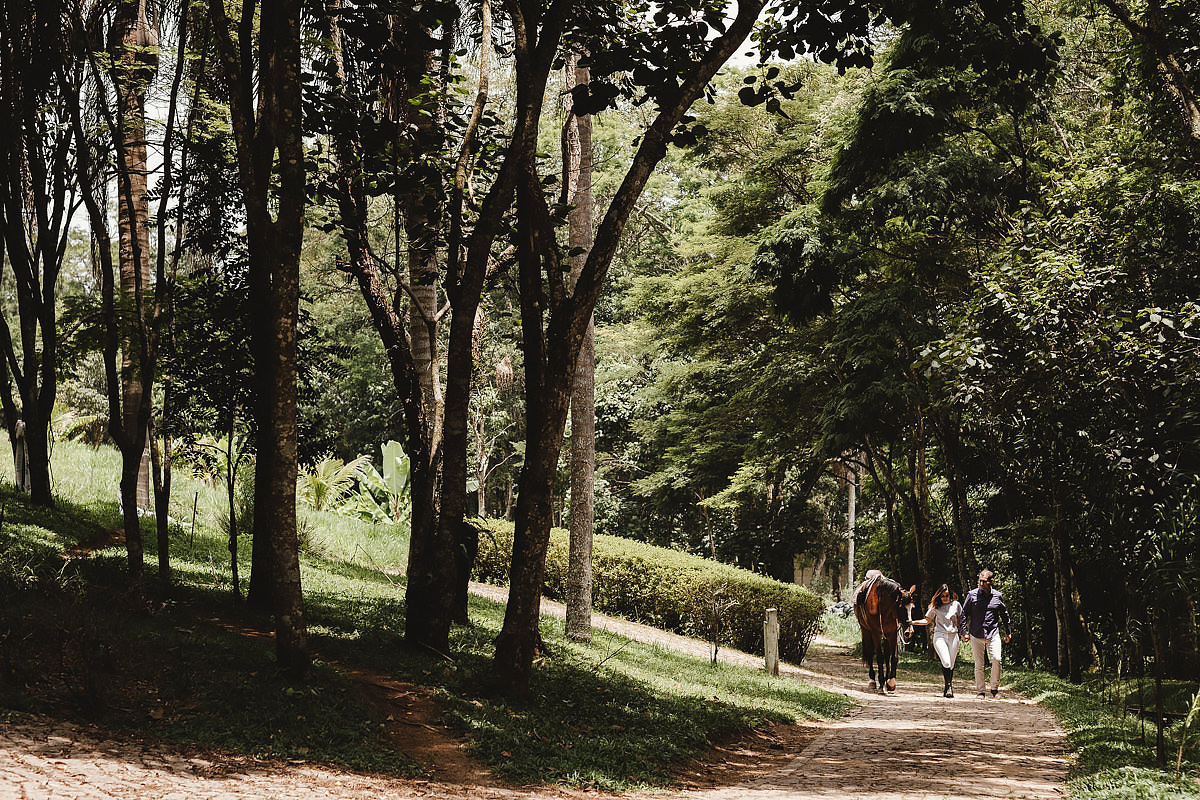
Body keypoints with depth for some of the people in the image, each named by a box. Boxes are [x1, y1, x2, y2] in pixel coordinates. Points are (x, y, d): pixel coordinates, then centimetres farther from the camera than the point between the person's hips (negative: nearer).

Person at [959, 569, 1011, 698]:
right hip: (976, 635, 0)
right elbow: (964, 614, 4)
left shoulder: (997, 596, 5)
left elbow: (1004, 615, 17)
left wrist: (1008, 633, 20)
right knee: (979, 664, 2)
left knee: (996, 659, -15)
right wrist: (963, 632, 0)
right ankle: (979, 691, 12)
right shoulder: (972, 595, 0)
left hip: (993, 634, 1)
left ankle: (995, 688, 1)